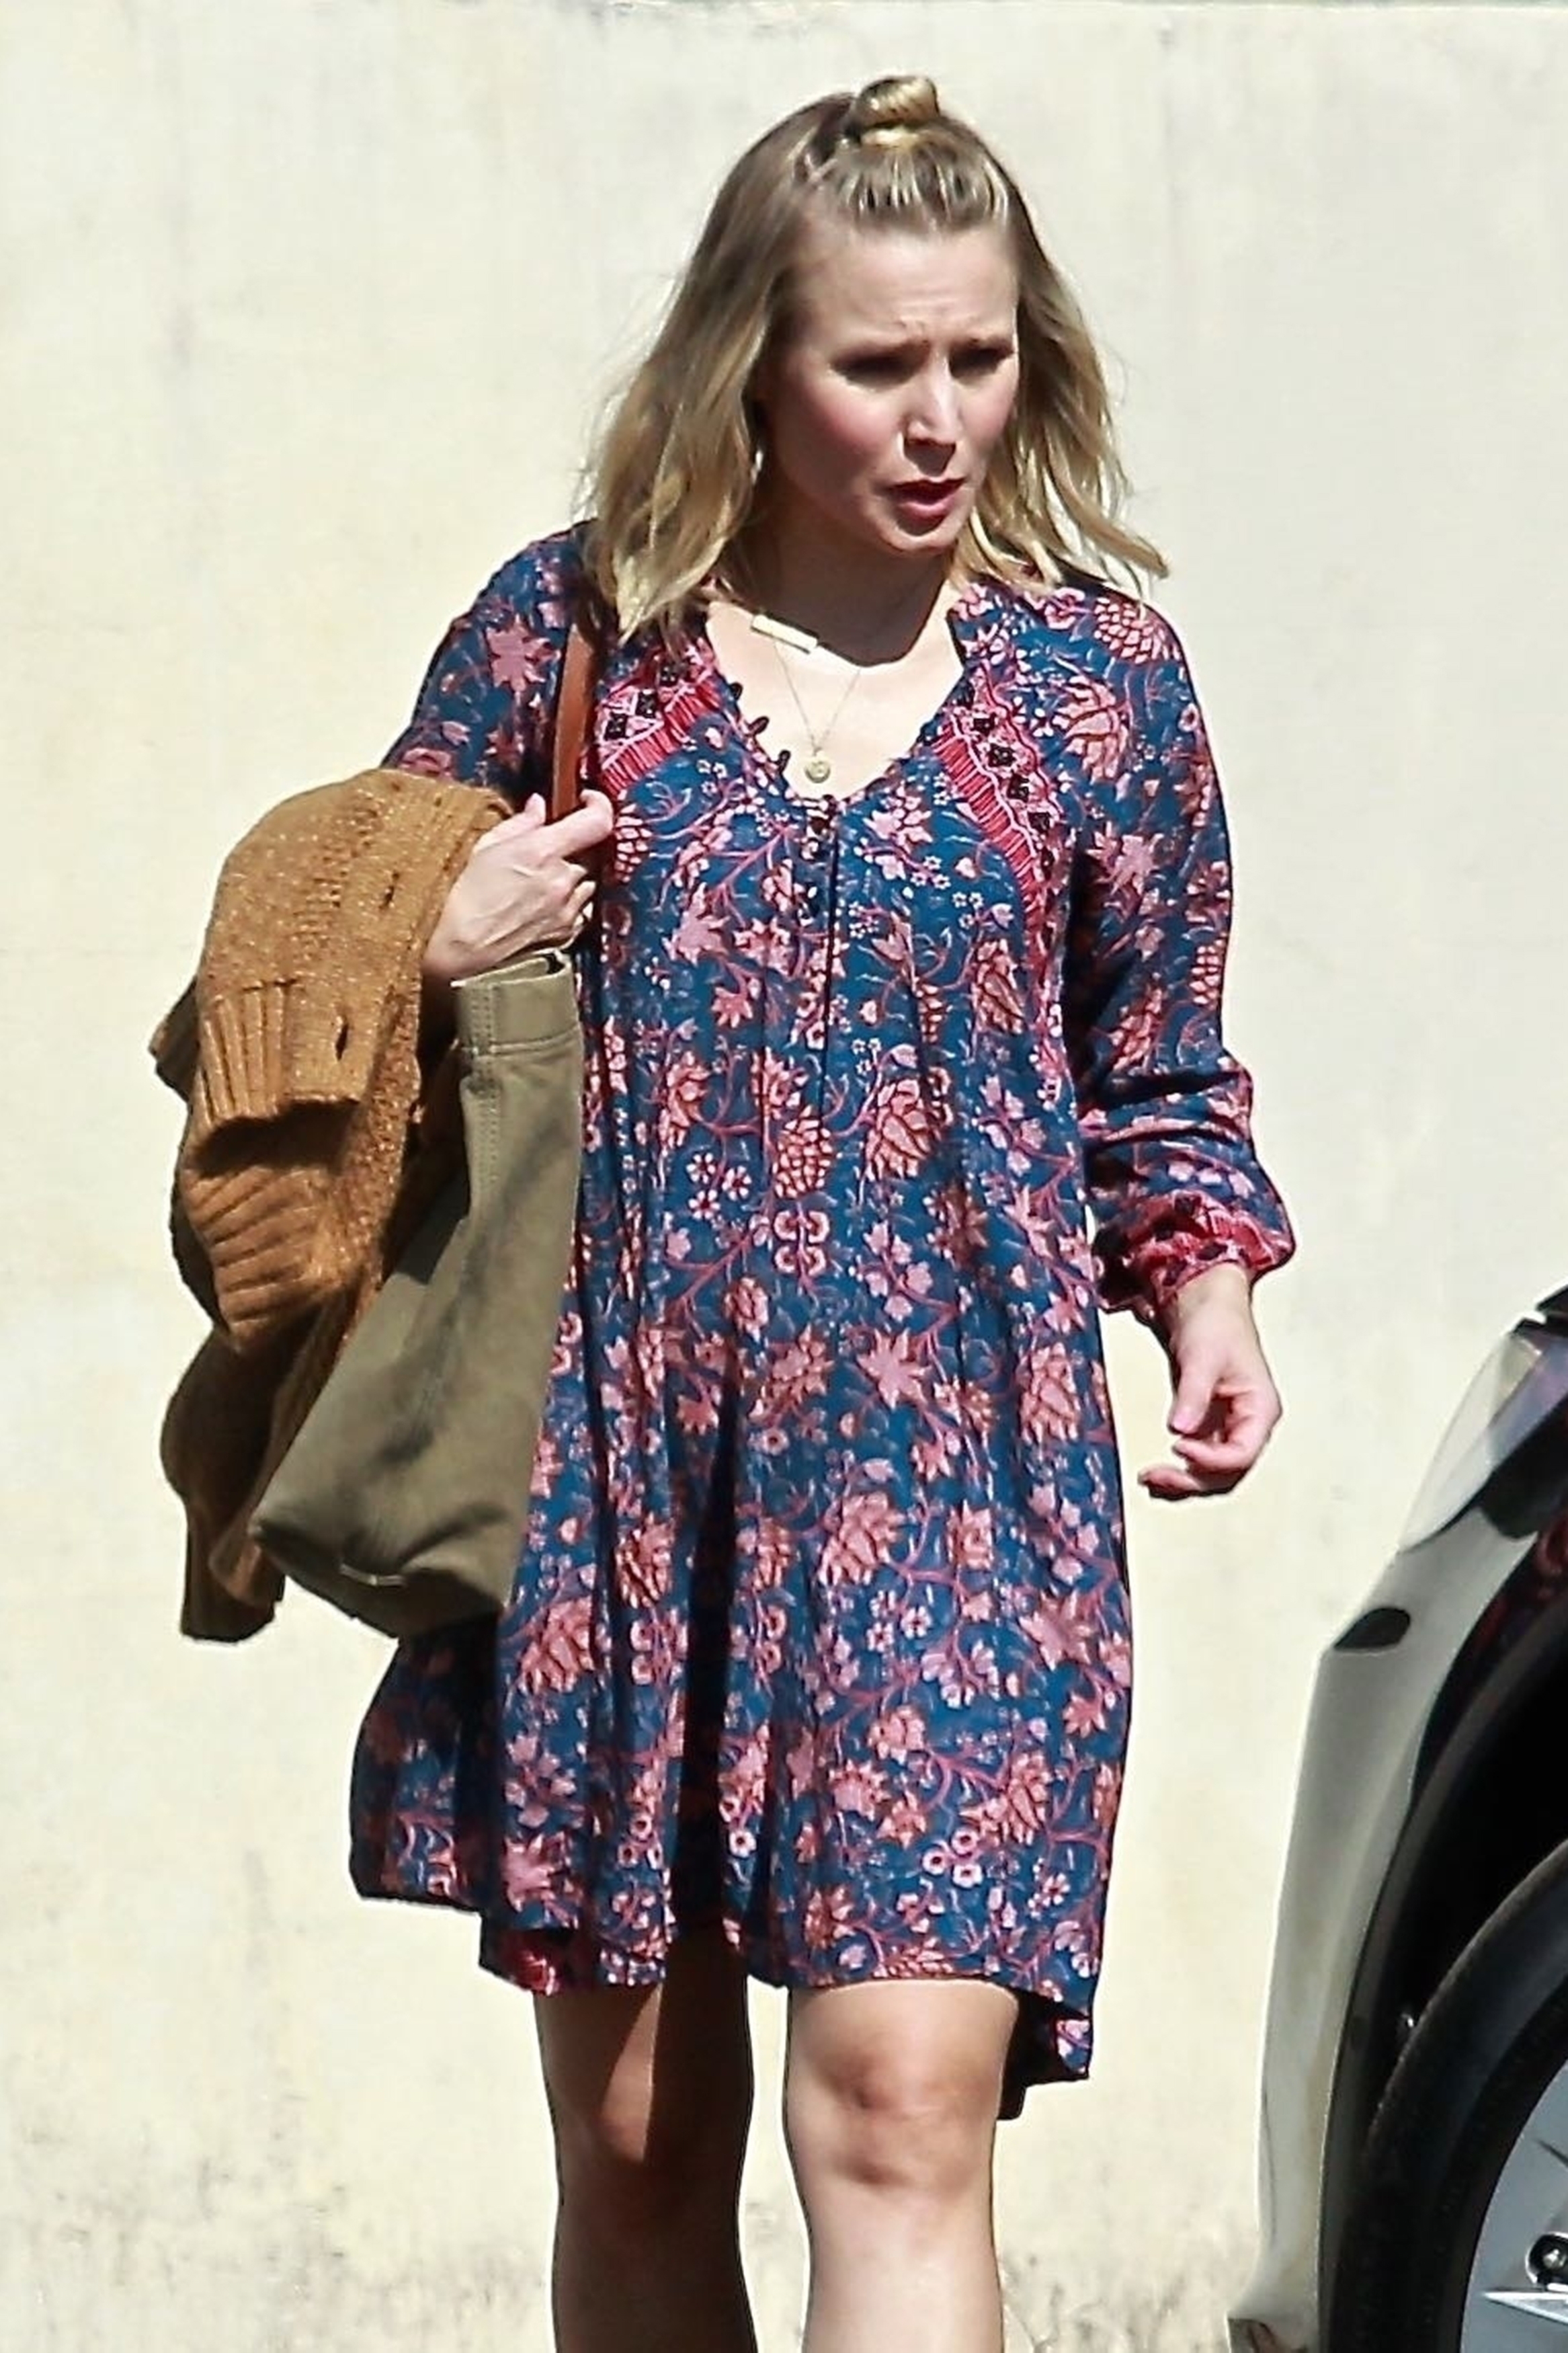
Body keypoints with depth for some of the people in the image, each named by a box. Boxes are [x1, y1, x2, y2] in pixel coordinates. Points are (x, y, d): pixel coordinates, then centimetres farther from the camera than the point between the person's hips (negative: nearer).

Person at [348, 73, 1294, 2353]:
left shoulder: (1098, 683, 5)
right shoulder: (567, 631, 4)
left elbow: (1159, 1092, 14)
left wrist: (1207, 1293, -5)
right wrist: (436, 954, -10)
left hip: (956, 1481, -1)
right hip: (609, 1475, 2)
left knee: (904, 2103, -14)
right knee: (634, 2134, 8)